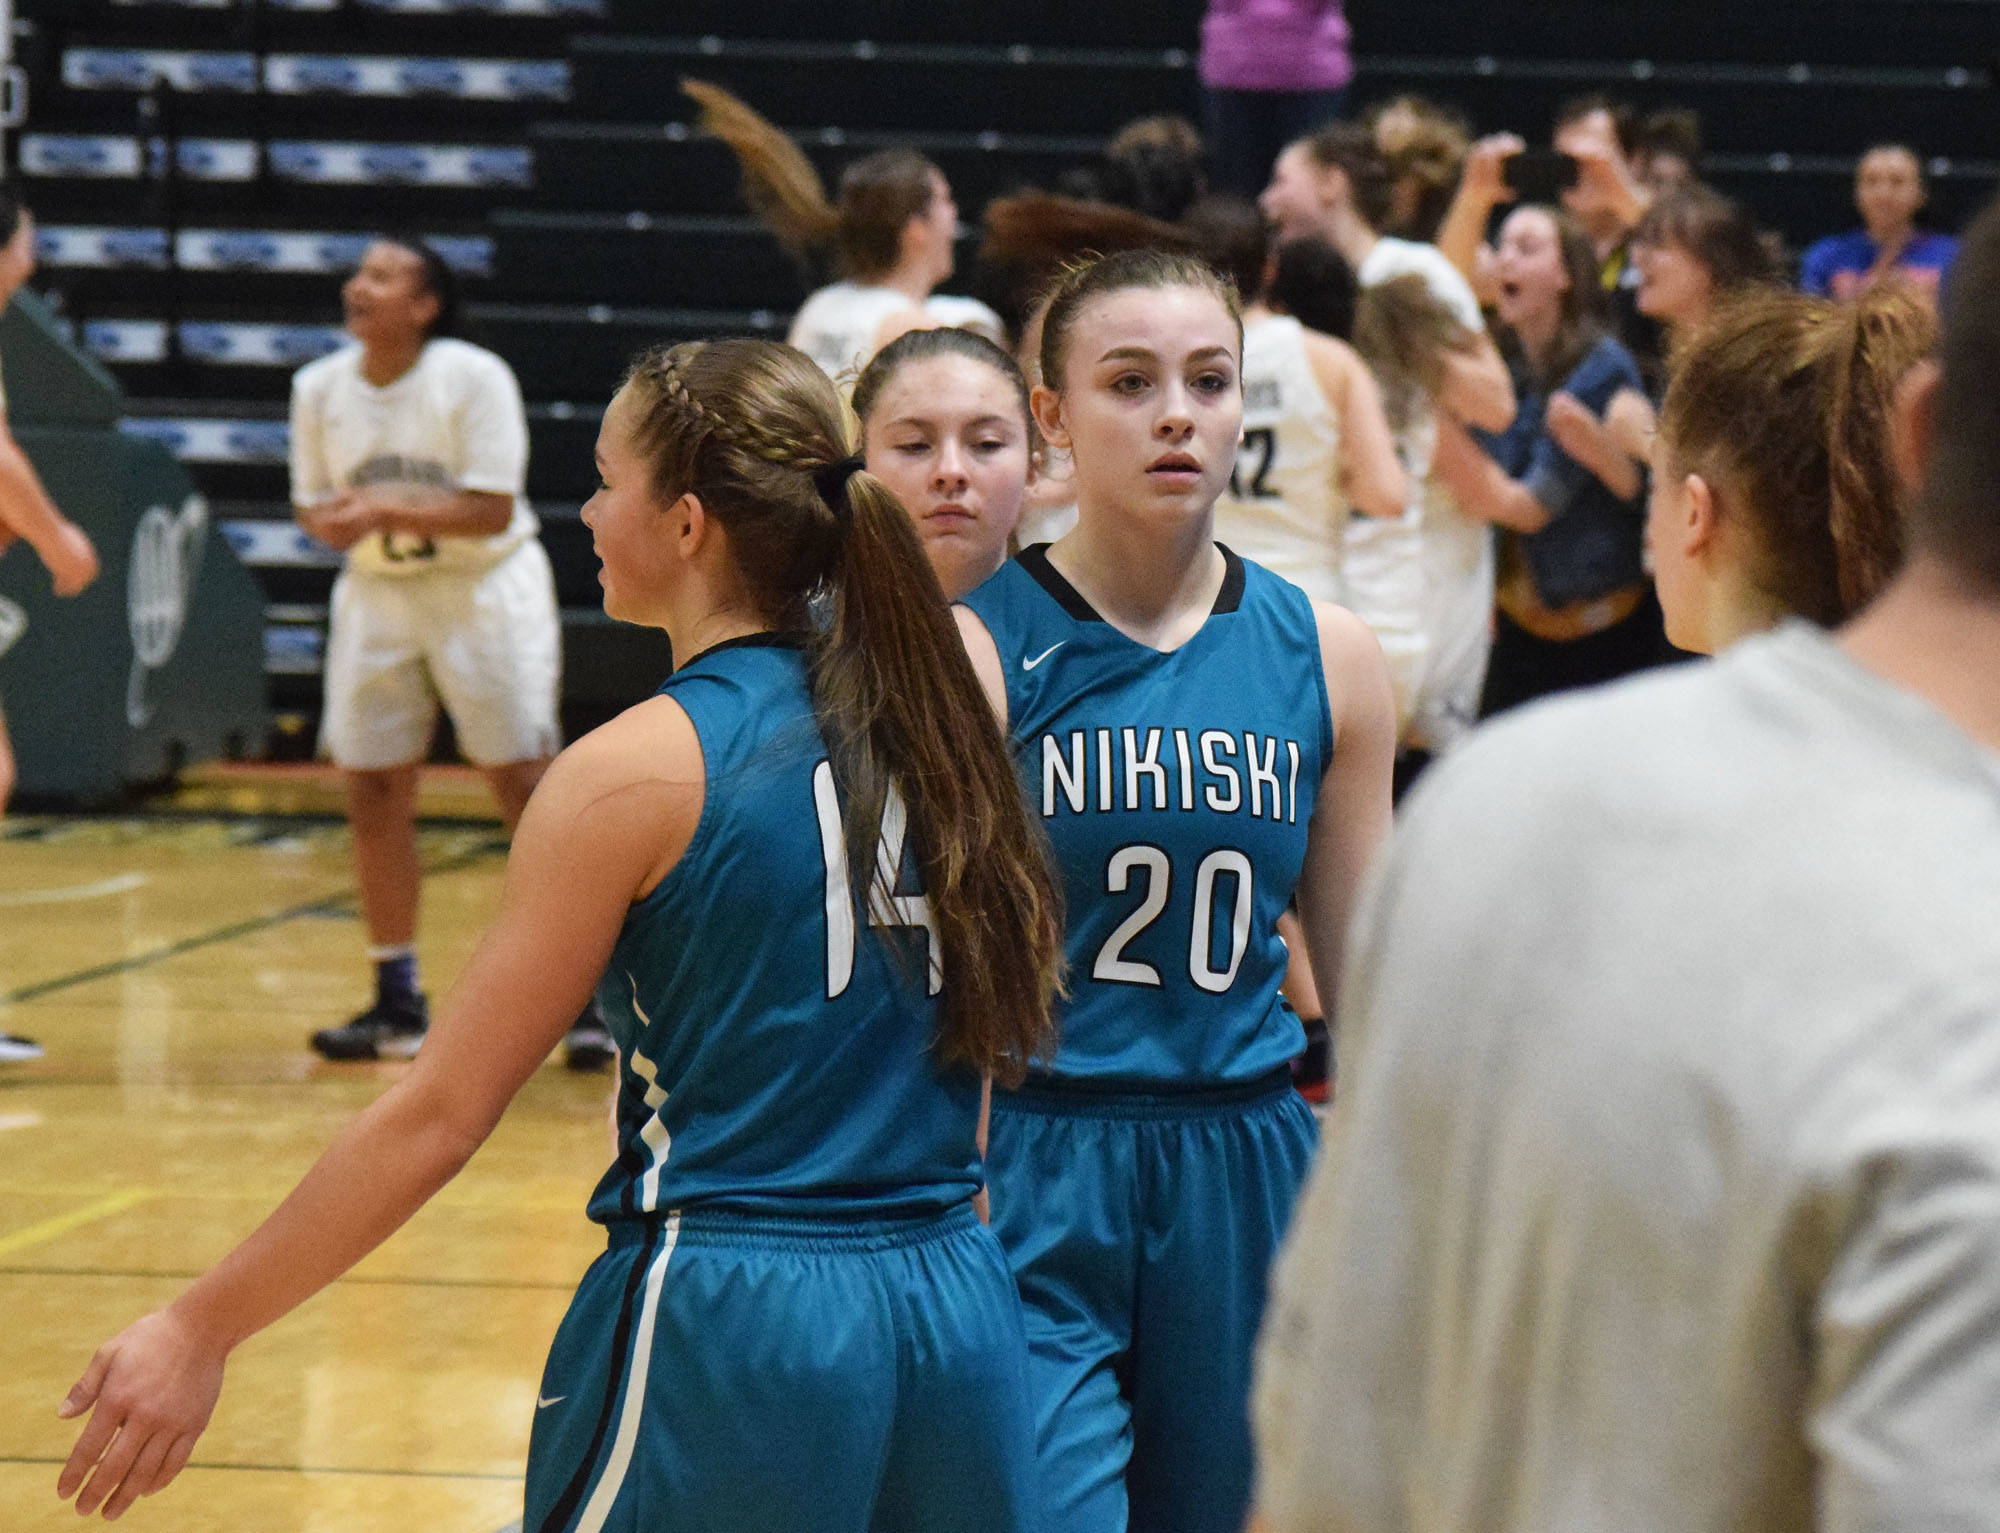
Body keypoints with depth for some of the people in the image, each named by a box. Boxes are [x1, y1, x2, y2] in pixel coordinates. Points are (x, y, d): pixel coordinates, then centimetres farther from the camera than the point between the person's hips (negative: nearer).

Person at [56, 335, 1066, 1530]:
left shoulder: (636, 774, -10)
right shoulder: (943, 694, 5)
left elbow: (439, 1115, -8)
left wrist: (201, 1331, -2)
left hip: (731, 1327, -6)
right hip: (961, 1318, 6)